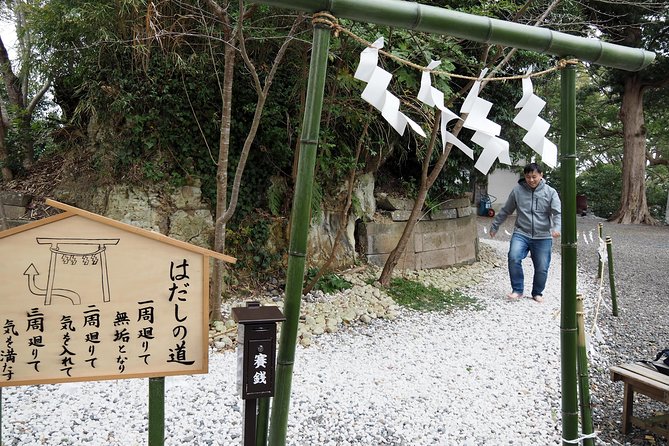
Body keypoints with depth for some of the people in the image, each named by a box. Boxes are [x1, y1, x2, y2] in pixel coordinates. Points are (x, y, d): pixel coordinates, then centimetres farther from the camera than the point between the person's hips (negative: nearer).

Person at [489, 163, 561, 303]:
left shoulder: (550, 192, 0)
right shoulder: (517, 190, 2)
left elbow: (558, 213, -9)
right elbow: (505, 211, 13)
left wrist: (557, 228, -28)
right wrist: (494, 226, 17)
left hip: (543, 237, 0)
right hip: (521, 233, 0)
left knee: (542, 268, 4)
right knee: (514, 258, -22)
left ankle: (537, 293, 29)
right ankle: (517, 290, -7)